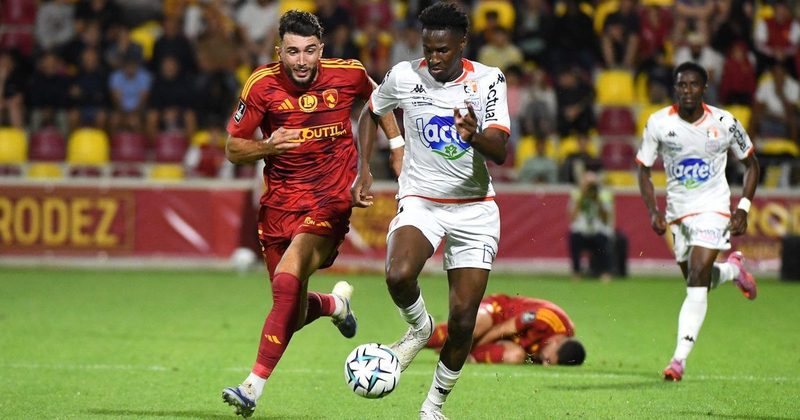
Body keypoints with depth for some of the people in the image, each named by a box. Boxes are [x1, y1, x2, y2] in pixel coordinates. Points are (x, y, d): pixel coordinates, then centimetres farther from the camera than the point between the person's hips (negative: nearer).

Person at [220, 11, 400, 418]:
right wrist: (267, 147, -21)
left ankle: (253, 386, -24)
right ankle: (335, 302, 44)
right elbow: (232, 148, -1)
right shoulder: (262, 84, -6)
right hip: (280, 201, 2)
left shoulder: (348, 74, -4)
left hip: (331, 200, -2)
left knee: (288, 282, -25)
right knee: (294, 315, 6)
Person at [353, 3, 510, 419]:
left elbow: (500, 152, -18)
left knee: (462, 321, -2)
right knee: (399, 275, -32)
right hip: (420, 201, 0)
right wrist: (363, 169, 5)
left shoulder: (488, 80, -8)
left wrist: (476, 136, -40)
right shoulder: (404, 76, -5)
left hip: (475, 209, 0)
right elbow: (370, 113, 16)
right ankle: (419, 328, 1)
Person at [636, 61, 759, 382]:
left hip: (713, 209, -3)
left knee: (697, 280, -18)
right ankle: (732, 269, 49)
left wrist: (743, 208, -5)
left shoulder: (724, 123, -8)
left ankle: (679, 359, -19)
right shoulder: (659, 123, -6)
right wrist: (654, 211, -11)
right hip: (678, 211, 3)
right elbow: (643, 170, 3)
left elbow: (751, 164, 6)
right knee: (696, 281, 14)